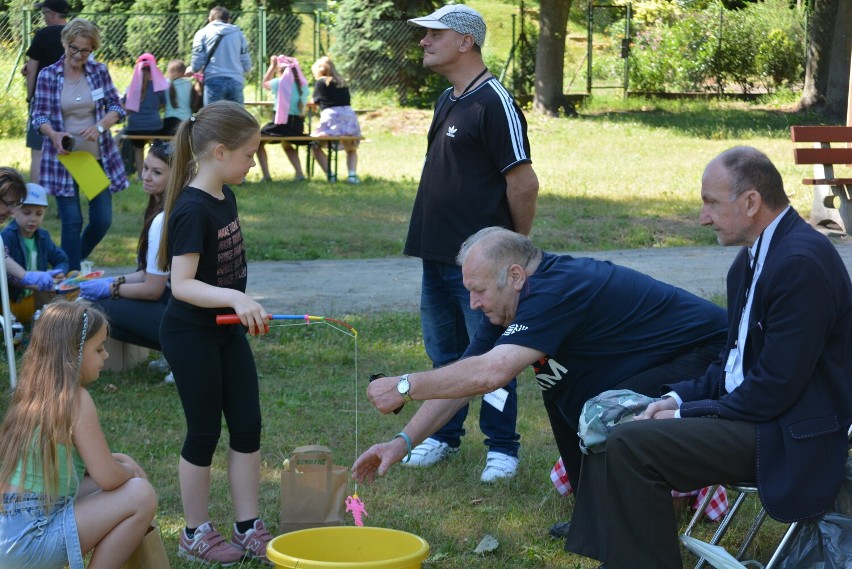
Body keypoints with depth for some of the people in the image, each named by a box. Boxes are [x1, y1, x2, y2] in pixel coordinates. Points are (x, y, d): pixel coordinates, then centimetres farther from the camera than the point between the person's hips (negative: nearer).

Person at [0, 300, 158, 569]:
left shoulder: (32, 395, 11)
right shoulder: (75, 399, -14)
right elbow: (108, 478, -14)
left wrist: (113, 460, 13)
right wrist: (129, 470, 7)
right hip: (28, 540, -9)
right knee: (141, 496, -10)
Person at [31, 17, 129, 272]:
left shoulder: (100, 72, 1)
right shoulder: (48, 75, -4)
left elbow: (116, 107, 1)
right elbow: (39, 114, -6)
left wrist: (100, 126, -20)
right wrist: (54, 135, -27)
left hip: (98, 157, 2)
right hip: (63, 158, -2)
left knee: (102, 219, 5)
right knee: (72, 221, -3)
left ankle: (79, 259, 32)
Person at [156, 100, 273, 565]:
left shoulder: (225, 197, 5)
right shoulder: (192, 209, -22)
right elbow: (182, 284, -29)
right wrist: (235, 298, -42)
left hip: (227, 331, 8)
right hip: (191, 335, -8)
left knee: (247, 427, 9)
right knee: (204, 433, 3)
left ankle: (248, 528, 18)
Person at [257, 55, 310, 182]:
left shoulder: (279, 82, -8)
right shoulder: (303, 84, 3)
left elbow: (265, 83, 11)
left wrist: (273, 65, 19)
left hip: (280, 126, -5)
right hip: (298, 128, 5)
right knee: (287, 145, 37)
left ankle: (266, 175, 8)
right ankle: (299, 173, 20)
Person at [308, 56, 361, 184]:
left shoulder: (321, 82, 5)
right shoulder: (342, 82, 18)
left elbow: (314, 102, 15)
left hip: (331, 120, -4)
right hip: (350, 118, 4)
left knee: (315, 144, 16)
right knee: (351, 149, 27)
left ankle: (329, 174, -2)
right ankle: (352, 174, 0)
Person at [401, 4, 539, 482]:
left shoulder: (494, 103, -15)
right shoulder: (448, 100, 13)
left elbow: (524, 183, -17)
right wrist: (433, 239, 16)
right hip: (437, 255, 9)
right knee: (444, 353, 17)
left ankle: (503, 448, 12)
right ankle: (445, 436, 30)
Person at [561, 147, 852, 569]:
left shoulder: (802, 262, -21)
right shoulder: (754, 257, 9)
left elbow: (776, 387, -23)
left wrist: (687, 414, -14)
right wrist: (680, 397, 0)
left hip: (788, 435, -10)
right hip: (745, 404, 10)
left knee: (631, 444, -22)